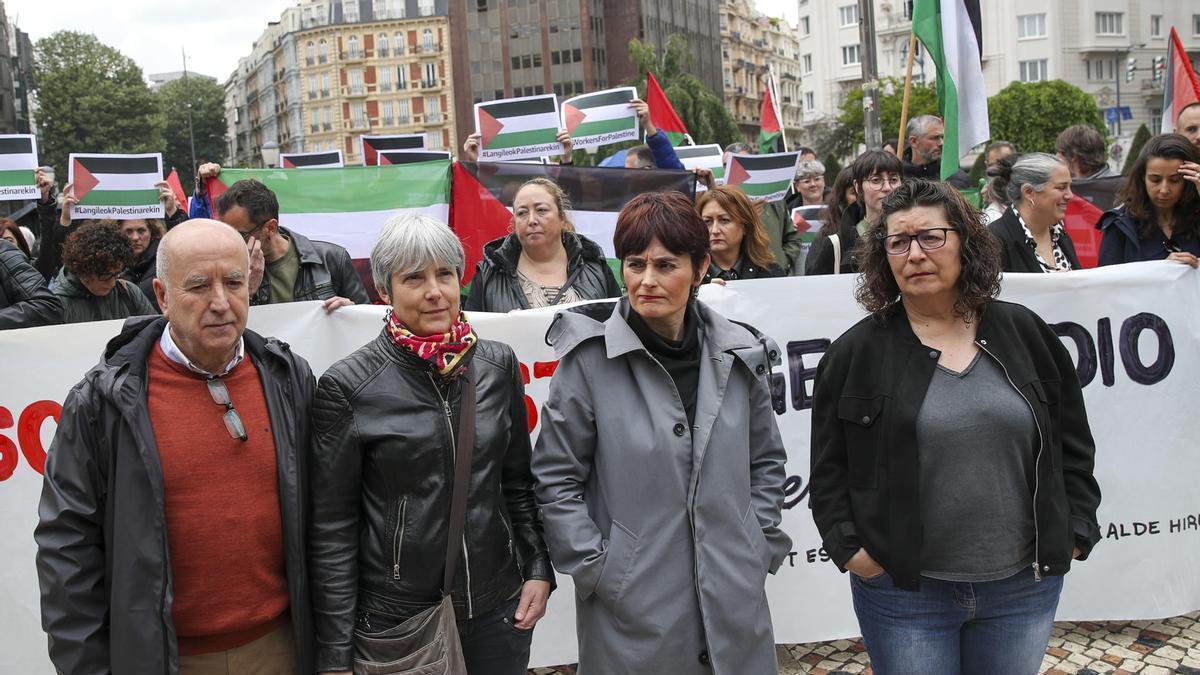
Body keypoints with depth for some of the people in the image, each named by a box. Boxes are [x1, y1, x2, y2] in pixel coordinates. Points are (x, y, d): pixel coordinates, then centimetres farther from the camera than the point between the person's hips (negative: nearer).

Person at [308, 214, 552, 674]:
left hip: (500, 607, 3)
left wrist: (539, 569, 4)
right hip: (394, 619, -3)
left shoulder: (498, 365, 0)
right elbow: (332, 527, -7)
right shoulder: (347, 386, -11)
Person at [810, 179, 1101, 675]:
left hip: (1025, 586, 3)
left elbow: (1072, 444, 10)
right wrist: (848, 547, -9)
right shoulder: (855, 352, -4)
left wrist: (1075, 534, 4)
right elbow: (828, 469, 0)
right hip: (903, 591, -2)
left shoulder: (1024, 333, 3)